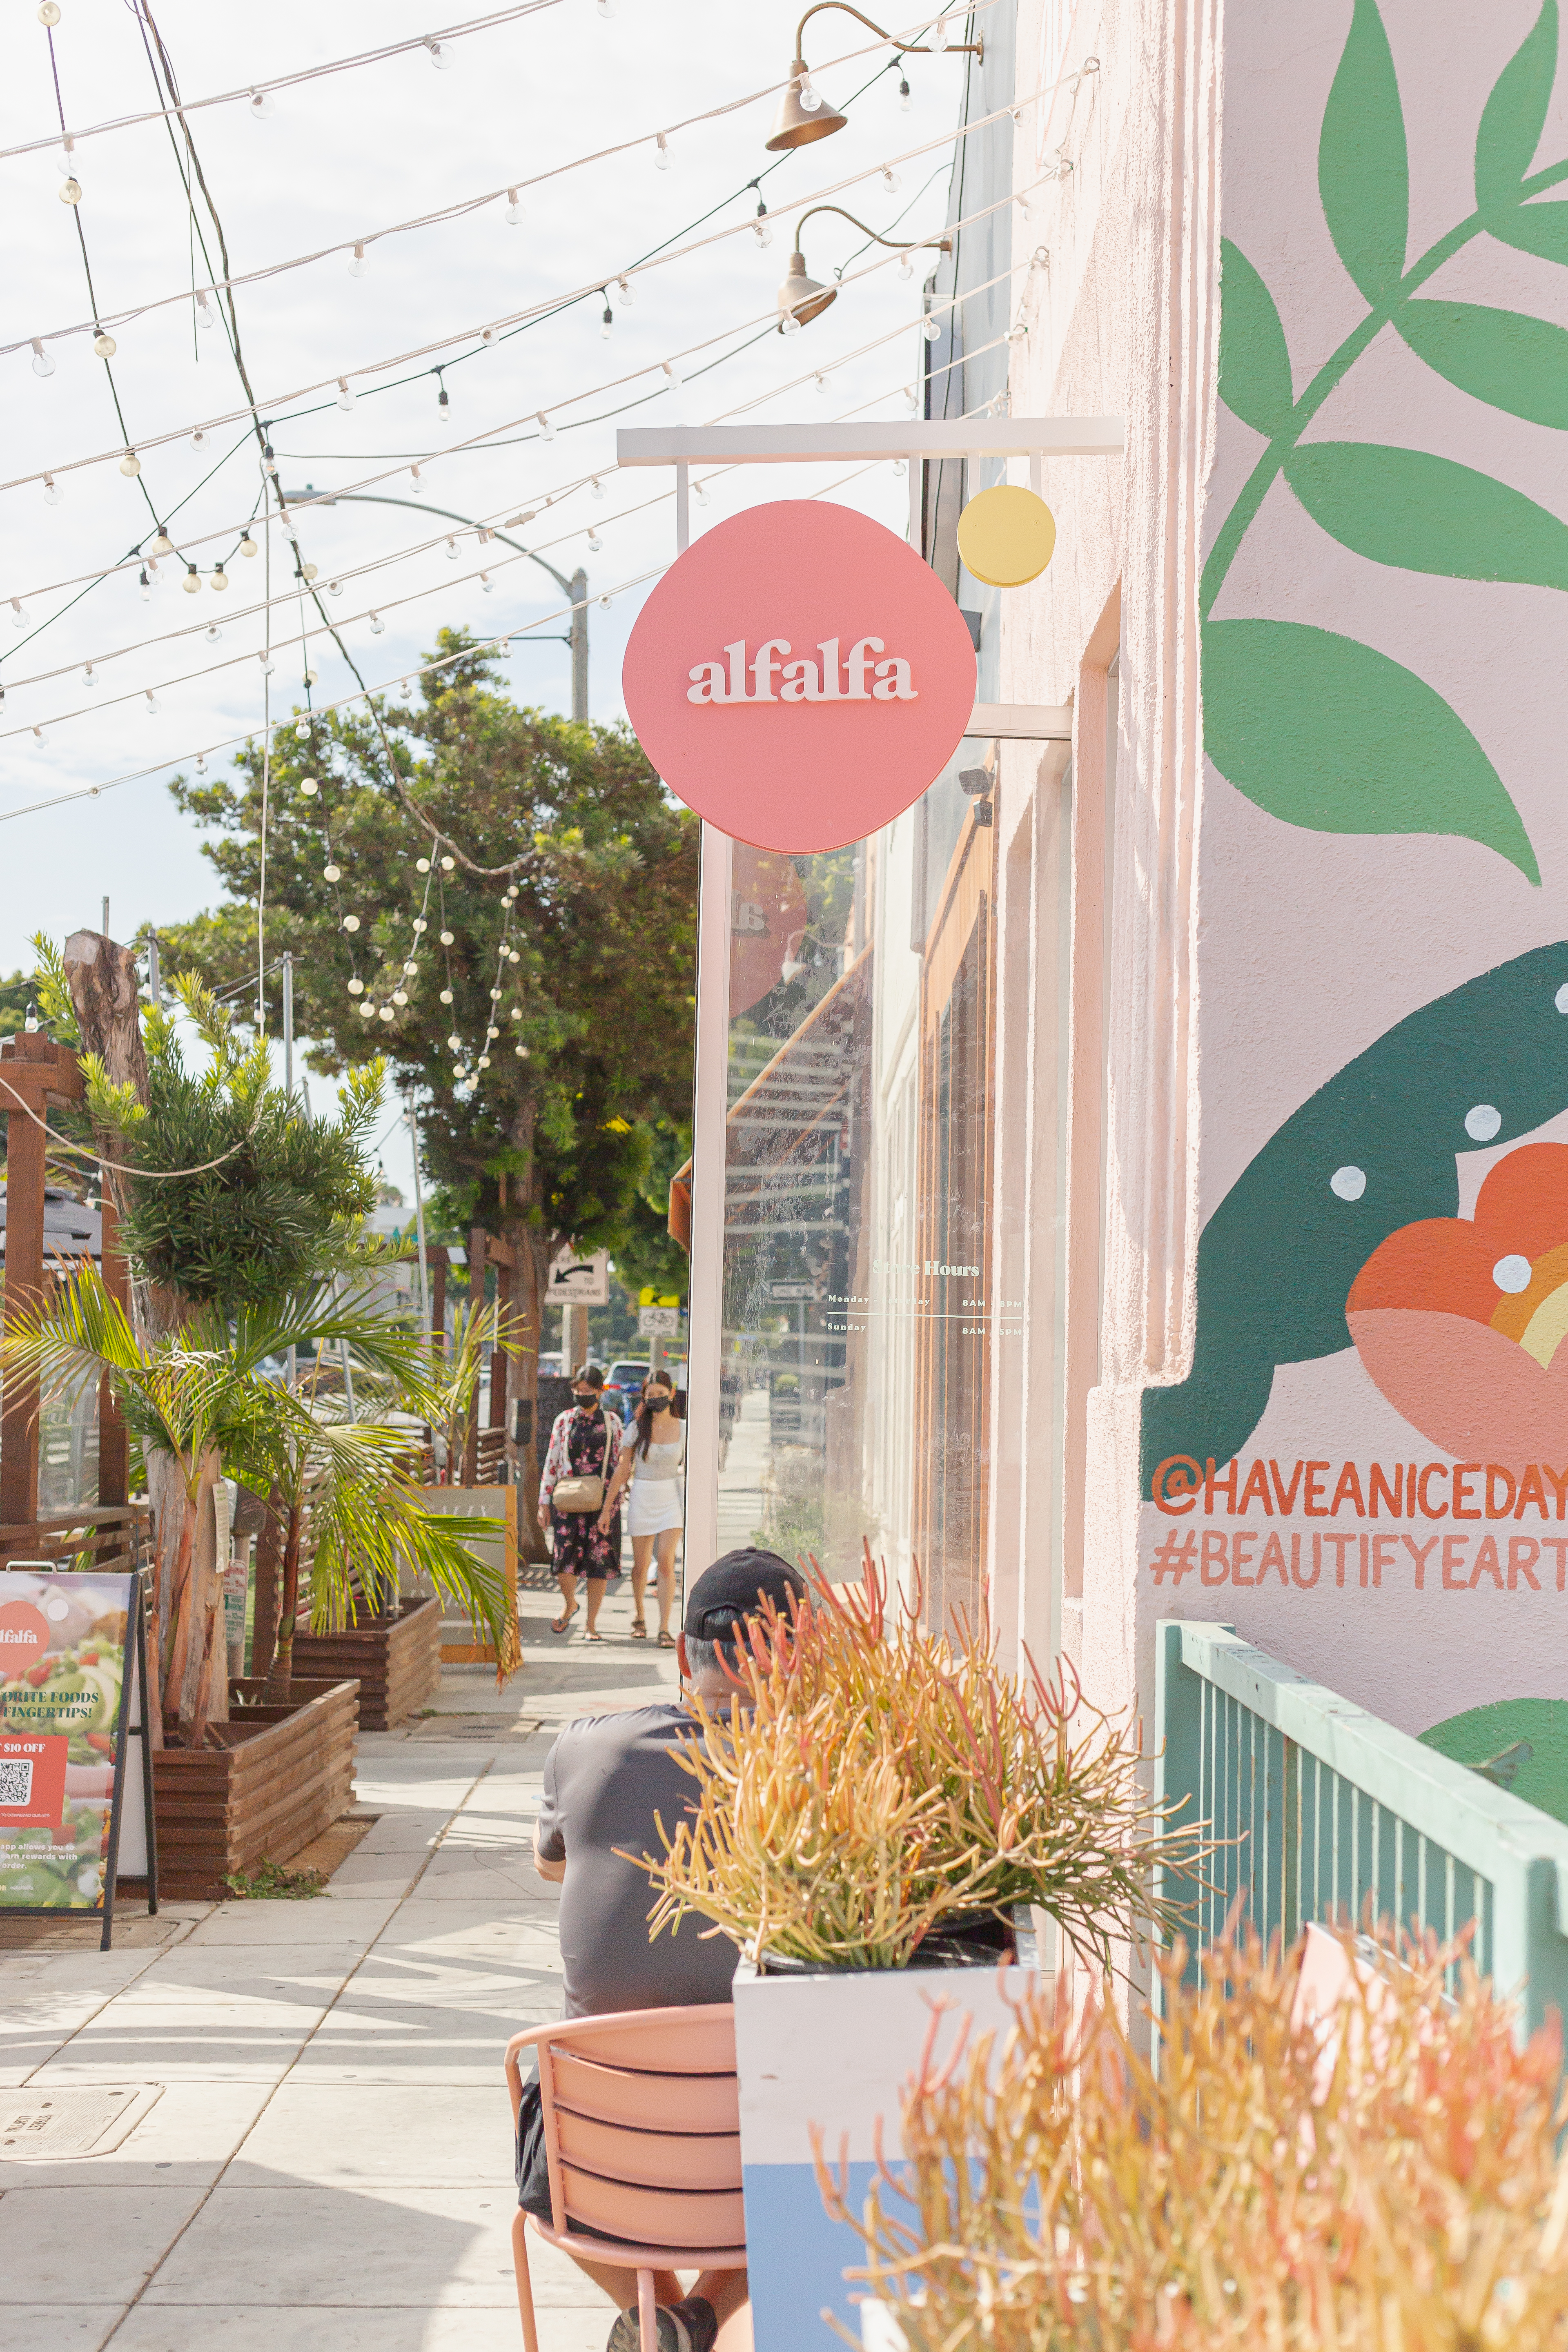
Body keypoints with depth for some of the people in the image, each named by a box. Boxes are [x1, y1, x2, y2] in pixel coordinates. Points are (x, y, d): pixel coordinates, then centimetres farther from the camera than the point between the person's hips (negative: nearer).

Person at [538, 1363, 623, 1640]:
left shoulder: (612, 1422, 6)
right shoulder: (564, 1421, 6)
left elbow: (619, 1462, 9)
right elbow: (551, 1462, 7)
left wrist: (615, 1501, 4)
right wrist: (544, 1503, 3)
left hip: (602, 1501, 0)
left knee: (600, 1560, -1)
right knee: (565, 1556, -10)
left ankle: (592, 1623, 10)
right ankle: (569, 1604, 20)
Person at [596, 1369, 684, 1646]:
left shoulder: (683, 1428, -3)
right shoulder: (636, 1428, -5)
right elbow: (623, 1470, -2)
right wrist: (607, 1507, -3)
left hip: (672, 1499, -1)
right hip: (642, 1499, 1)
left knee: (666, 1562, -16)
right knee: (641, 1566, 10)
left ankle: (664, 1630, -15)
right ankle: (638, 1613, 40)